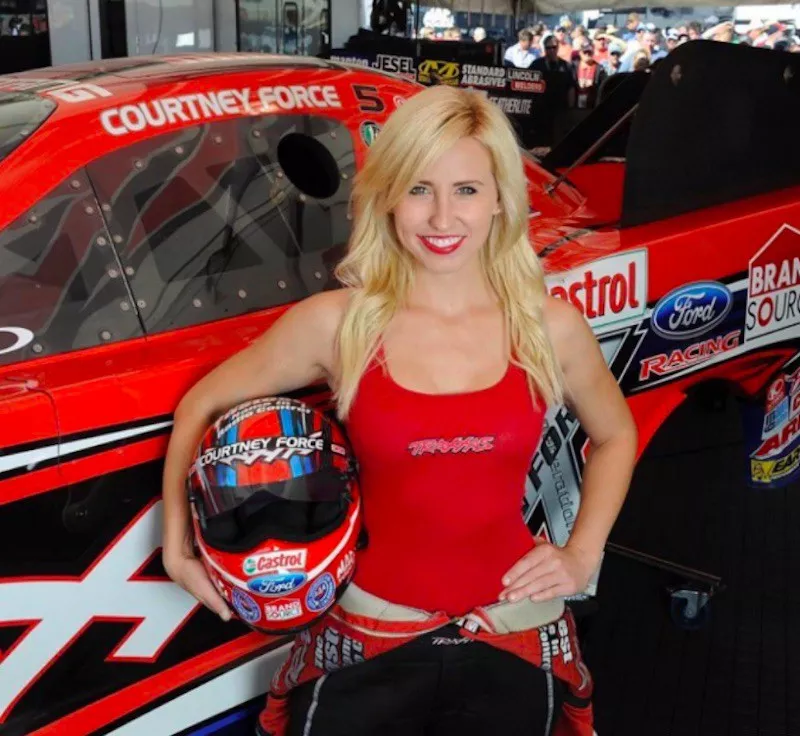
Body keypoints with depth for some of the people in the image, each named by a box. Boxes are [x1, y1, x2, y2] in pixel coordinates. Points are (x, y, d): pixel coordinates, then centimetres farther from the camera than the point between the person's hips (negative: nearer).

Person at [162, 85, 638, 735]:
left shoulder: (551, 327, -5)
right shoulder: (337, 324, -10)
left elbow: (616, 436, 13)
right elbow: (201, 405, 3)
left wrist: (583, 553, 2)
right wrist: (177, 545, -3)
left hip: (514, 639, 1)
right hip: (371, 641, -1)